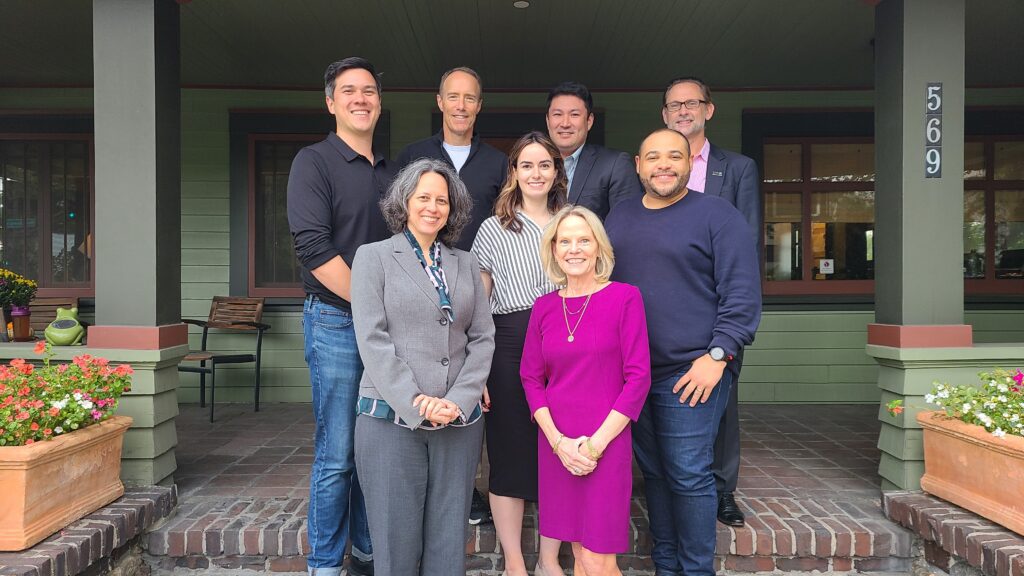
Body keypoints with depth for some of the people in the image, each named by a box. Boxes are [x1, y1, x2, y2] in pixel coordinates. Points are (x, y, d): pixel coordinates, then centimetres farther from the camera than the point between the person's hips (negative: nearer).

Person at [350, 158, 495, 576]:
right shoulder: (374, 257, 4)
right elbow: (372, 339, -6)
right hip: (392, 417, -3)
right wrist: (416, 405, -14)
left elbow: (482, 338, 7)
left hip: (460, 422, 3)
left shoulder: (466, 264, 14)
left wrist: (458, 401, -7)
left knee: (449, 539, 8)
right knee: (396, 539, 4)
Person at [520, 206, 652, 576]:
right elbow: (531, 378, 7)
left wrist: (596, 443, -11)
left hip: (606, 444, -3)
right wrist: (558, 441, -6)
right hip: (556, 445, 4)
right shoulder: (544, 307, 6)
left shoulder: (625, 298, -5)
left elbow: (638, 378, -8)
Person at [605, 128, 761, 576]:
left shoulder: (718, 215, -3)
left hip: (691, 373, -5)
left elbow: (742, 294, -8)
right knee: (654, 473, 13)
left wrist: (717, 356, -15)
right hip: (629, 374, 5)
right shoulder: (619, 218, 13)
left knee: (688, 476, -2)